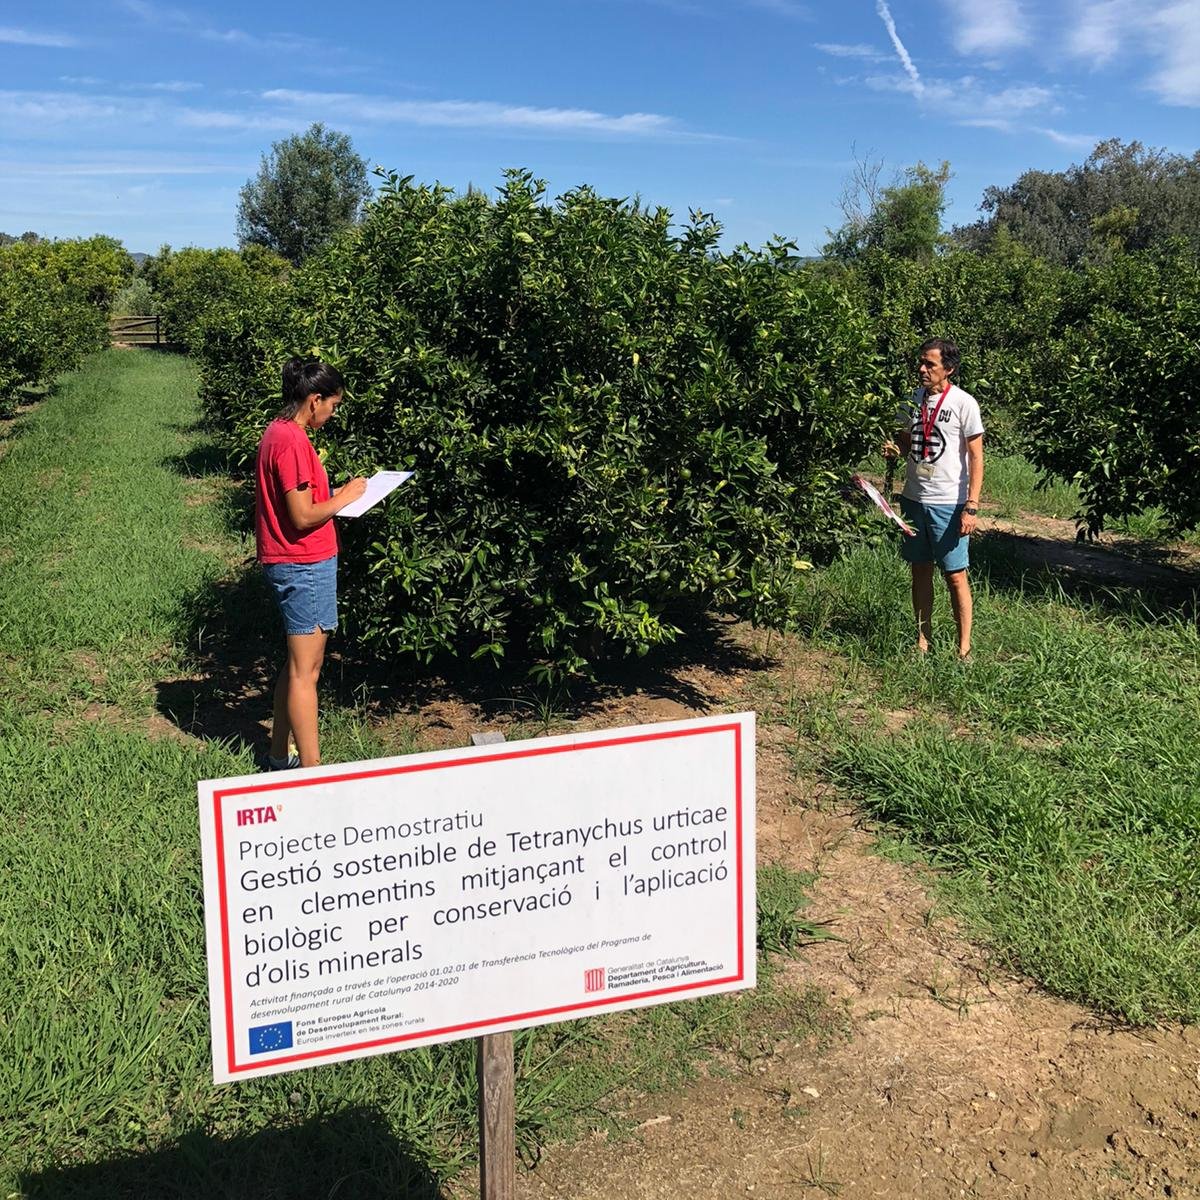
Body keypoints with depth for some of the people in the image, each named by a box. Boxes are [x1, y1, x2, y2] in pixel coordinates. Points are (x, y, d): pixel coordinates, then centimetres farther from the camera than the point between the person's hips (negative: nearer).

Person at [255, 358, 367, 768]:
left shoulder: (279, 433, 13)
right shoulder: (292, 441, -19)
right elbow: (303, 517, -22)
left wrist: (333, 493, 11)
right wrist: (344, 497, -9)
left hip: (292, 565, 10)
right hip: (304, 567, -10)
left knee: (299, 665, 17)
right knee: (305, 671, -5)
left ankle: (280, 756, 27)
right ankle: (311, 771, 0)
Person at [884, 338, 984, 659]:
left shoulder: (963, 403, -9)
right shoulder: (912, 400, 7)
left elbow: (976, 457, -8)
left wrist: (971, 507, -14)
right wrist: (893, 449, -6)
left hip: (948, 503, -5)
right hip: (914, 499, 5)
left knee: (955, 575, -2)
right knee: (920, 571, 11)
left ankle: (964, 649, 5)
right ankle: (923, 641, 20)